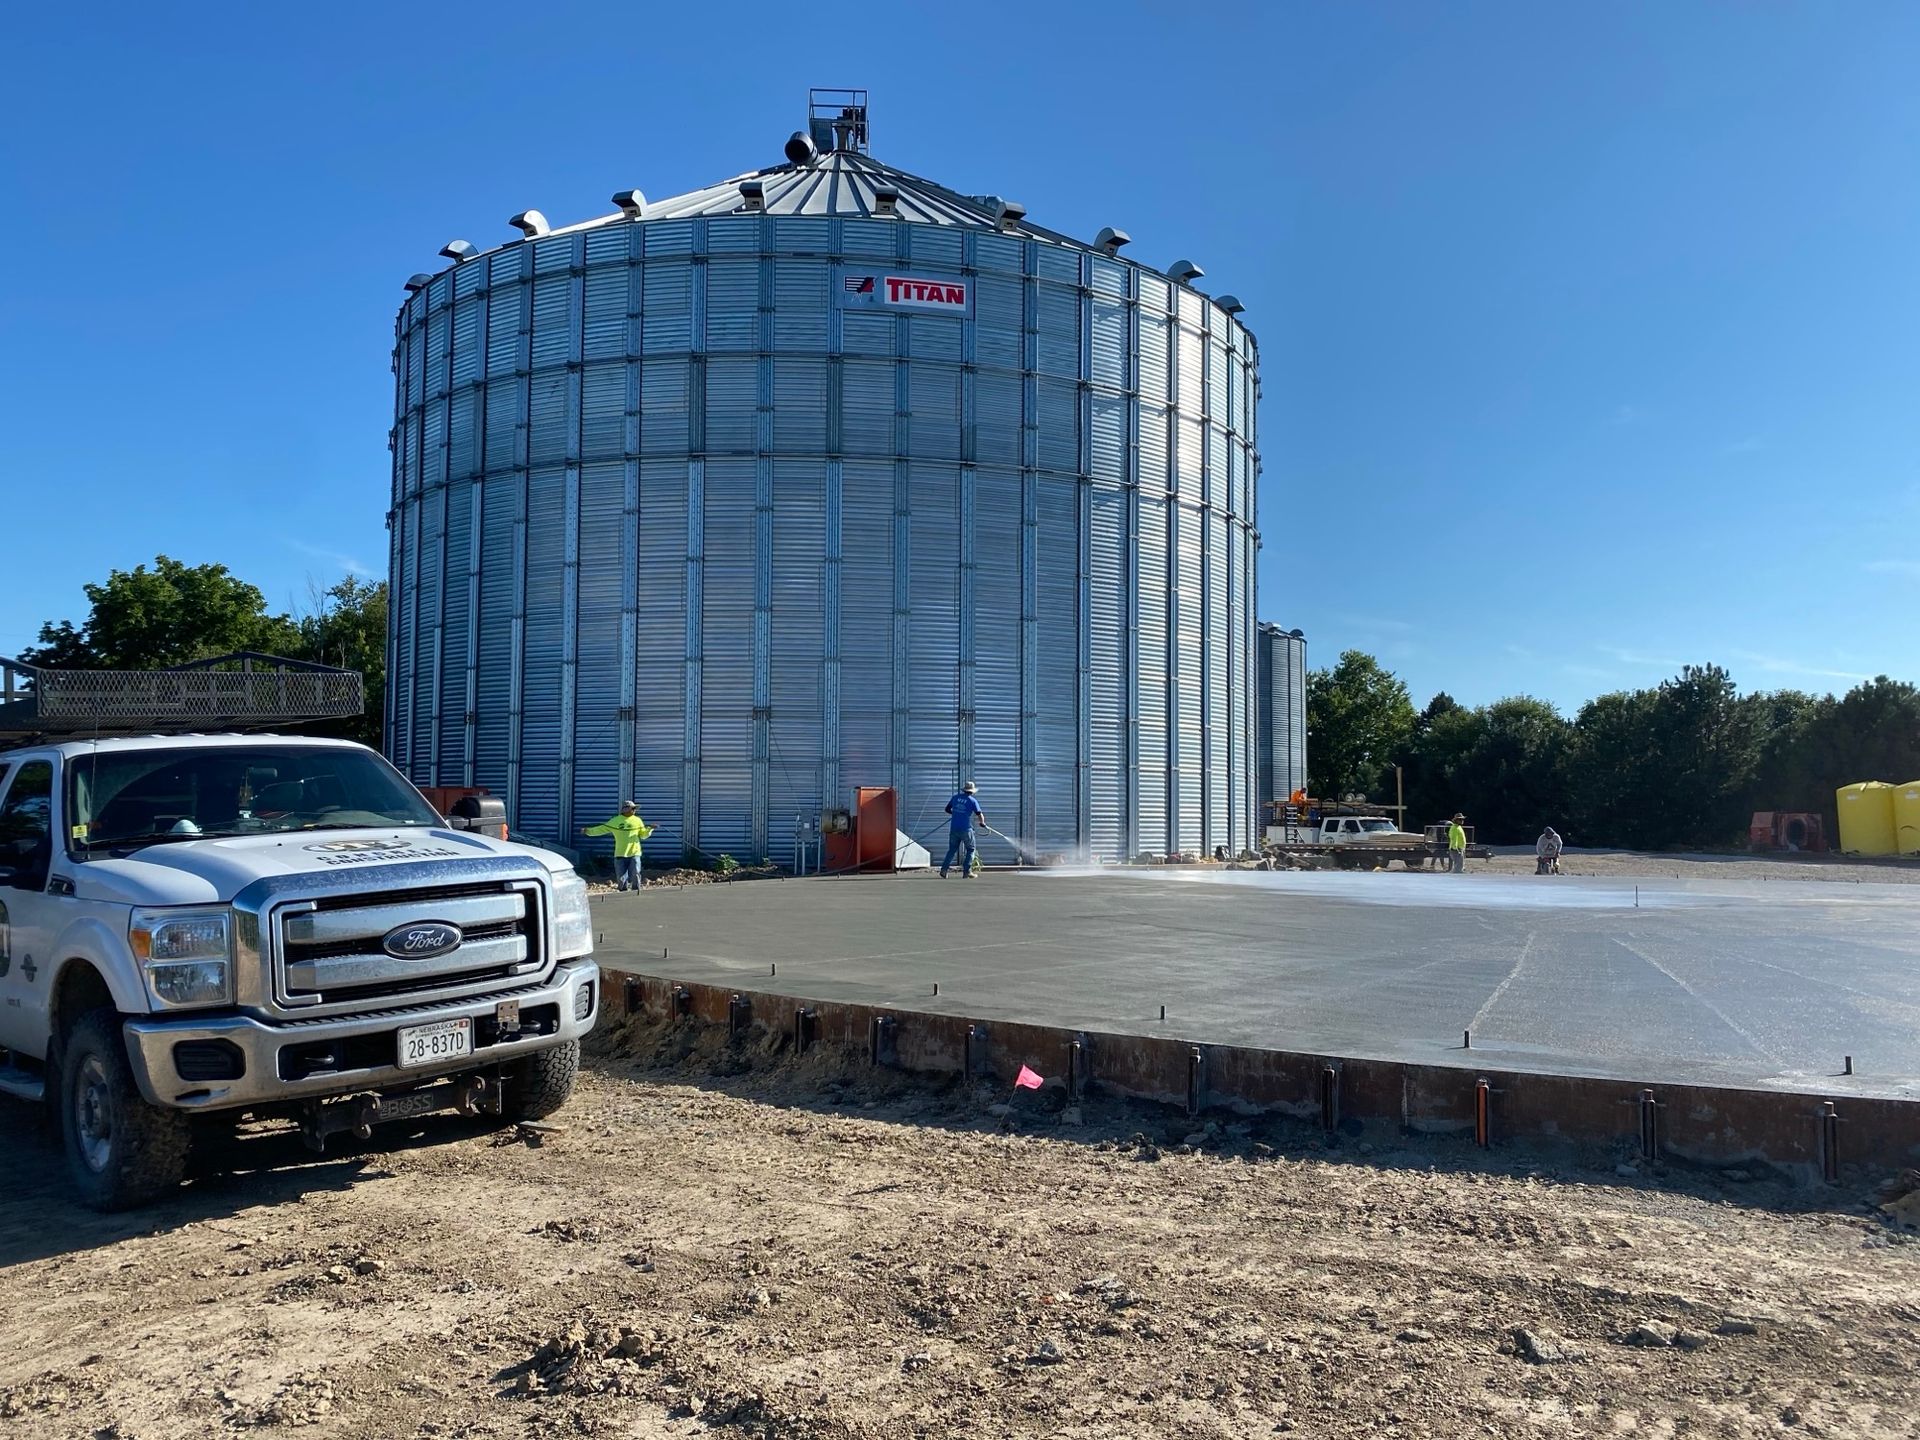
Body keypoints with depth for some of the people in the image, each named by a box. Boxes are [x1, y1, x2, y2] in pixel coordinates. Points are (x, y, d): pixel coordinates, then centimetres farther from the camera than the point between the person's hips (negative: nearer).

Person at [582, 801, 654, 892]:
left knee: (635, 877, -5)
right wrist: (588, 831, -2)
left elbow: (643, 835, 9)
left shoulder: (637, 820, 7)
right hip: (620, 854, 0)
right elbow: (602, 829, 6)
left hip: (634, 854, 0)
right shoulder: (615, 821, 4)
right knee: (621, 879, 2)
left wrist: (649, 829, -10)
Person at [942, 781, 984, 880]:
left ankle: (944, 869, -1)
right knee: (970, 850, 11)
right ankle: (967, 871, 4)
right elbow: (980, 815, -6)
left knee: (952, 850, 12)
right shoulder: (973, 801, -3)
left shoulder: (955, 797, 7)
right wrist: (982, 823, 14)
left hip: (954, 829, 4)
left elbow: (947, 809, 16)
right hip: (966, 829, -4)